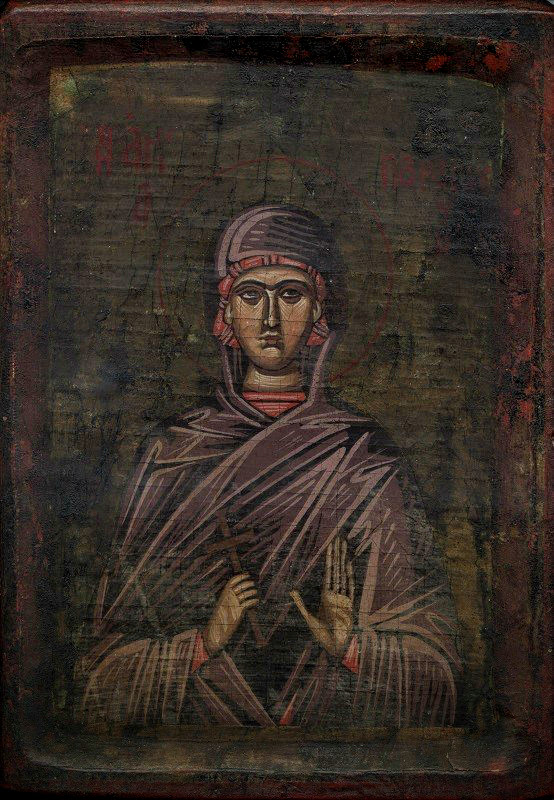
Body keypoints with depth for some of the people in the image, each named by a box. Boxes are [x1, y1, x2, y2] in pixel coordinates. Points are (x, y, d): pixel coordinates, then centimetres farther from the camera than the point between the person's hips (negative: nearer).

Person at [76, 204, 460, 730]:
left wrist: (350, 645, -18)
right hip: (197, 716, 1)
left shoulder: (365, 460, -1)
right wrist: (203, 642, -15)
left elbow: (433, 663, -1)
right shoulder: (171, 453, 1)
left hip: (331, 719, 0)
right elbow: (108, 661, 1)